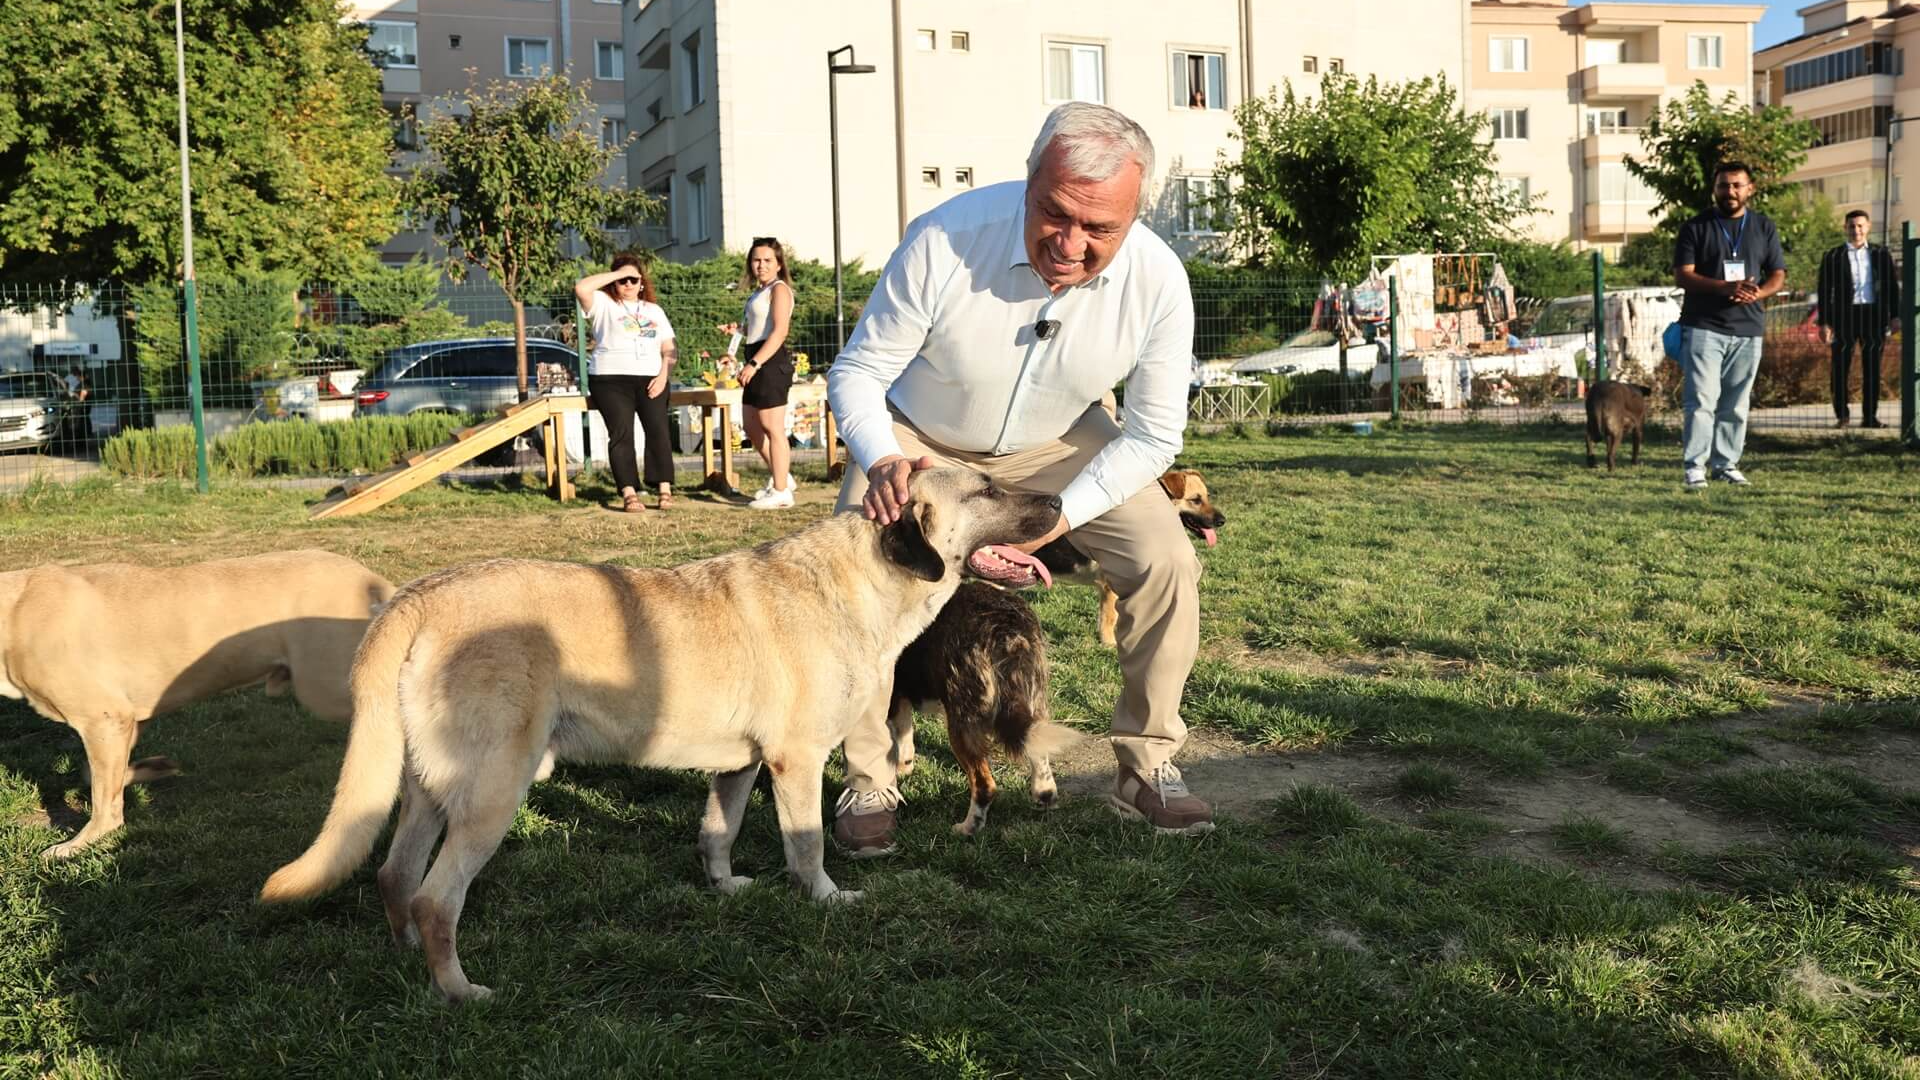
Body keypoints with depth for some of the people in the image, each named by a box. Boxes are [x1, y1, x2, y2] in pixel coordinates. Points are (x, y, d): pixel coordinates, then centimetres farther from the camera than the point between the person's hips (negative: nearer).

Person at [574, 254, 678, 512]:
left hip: (651, 379, 3)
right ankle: (629, 493, -16)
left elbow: (669, 350, 18)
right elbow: (581, 288, -11)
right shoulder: (603, 304, 10)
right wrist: (616, 274, -4)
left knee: (658, 430, -13)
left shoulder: (654, 310, 22)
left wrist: (663, 376, -1)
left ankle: (664, 489, -15)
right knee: (621, 433, -13)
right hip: (611, 378, -3)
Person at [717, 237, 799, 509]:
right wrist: (738, 329, 6)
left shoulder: (779, 289, -8)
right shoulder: (758, 292, 20)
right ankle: (780, 477, 27)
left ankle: (781, 492, -1)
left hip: (771, 362, -10)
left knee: (772, 428, -6)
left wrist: (754, 363, -24)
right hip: (756, 362, 10)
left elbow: (779, 332, -18)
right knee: (753, 429, 14)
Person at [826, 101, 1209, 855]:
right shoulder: (944, 240, -34)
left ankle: (1145, 769, 6)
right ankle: (868, 785, 2)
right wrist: (880, 463, -43)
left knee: (1166, 563, -13)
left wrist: (1057, 517, -28)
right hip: (919, 440, -1)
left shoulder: (1157, 279, -27)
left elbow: (1152, 433, -16)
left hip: (1057, 443, 2)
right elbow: (857, 370, -22)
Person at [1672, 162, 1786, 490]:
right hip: (1703, 327, -3)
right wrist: (1725, 287, -20)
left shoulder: (1764, 228, 13)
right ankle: (1694, 467, -10)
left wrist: (1756, 294, -11)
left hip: (1748, 330, 3)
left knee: (1736, 404, 7)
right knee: (1700, 400, -11)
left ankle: (1726, 464, 15)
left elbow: (1778, 276, 12)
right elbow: (1682, 275, -5)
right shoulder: (1695, 228, 3)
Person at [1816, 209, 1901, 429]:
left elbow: (1892, 286, 11)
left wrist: (1894, 316, 2)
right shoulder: (1833, 257, 3)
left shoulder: (1881, 254, 10)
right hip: (1844, 316, -1)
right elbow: (1824, 292, 2)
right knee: (1841, 368, 1)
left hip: (1874, 315, 2)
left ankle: (1869, 415, 10)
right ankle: (1841, 415, 10)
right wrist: (1824, 322, -4)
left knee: (1872, 368, 5)